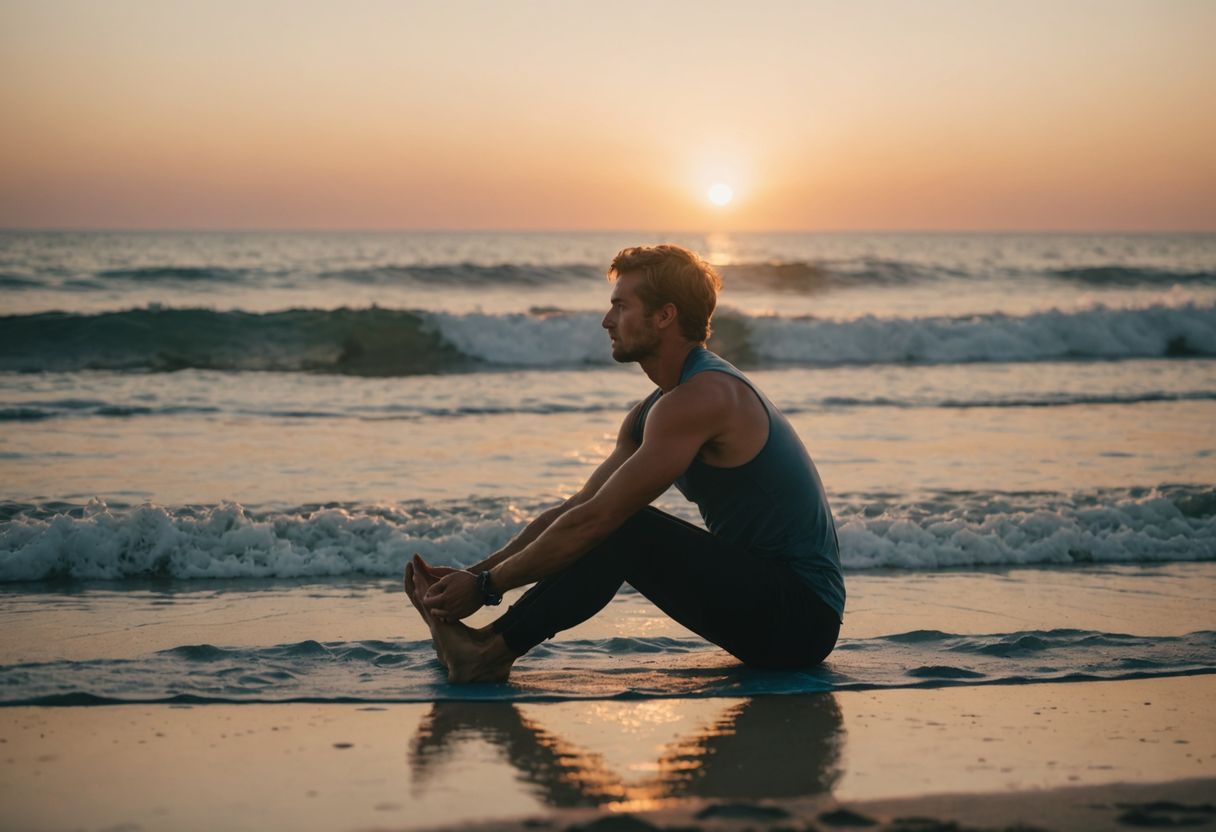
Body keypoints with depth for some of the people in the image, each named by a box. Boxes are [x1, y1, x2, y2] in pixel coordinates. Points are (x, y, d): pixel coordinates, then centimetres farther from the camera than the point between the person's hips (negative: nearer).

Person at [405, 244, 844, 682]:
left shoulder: (698, 399, -19)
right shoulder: (651, 412, 12)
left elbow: (592, 519, -21)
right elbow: (573, 510, 13)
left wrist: (486, 586, -15)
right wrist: (474, 572, 5)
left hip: (803, 616, -10)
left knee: (625, 531, -21)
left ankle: (490, 652, -12)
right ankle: (486, 647, -3)